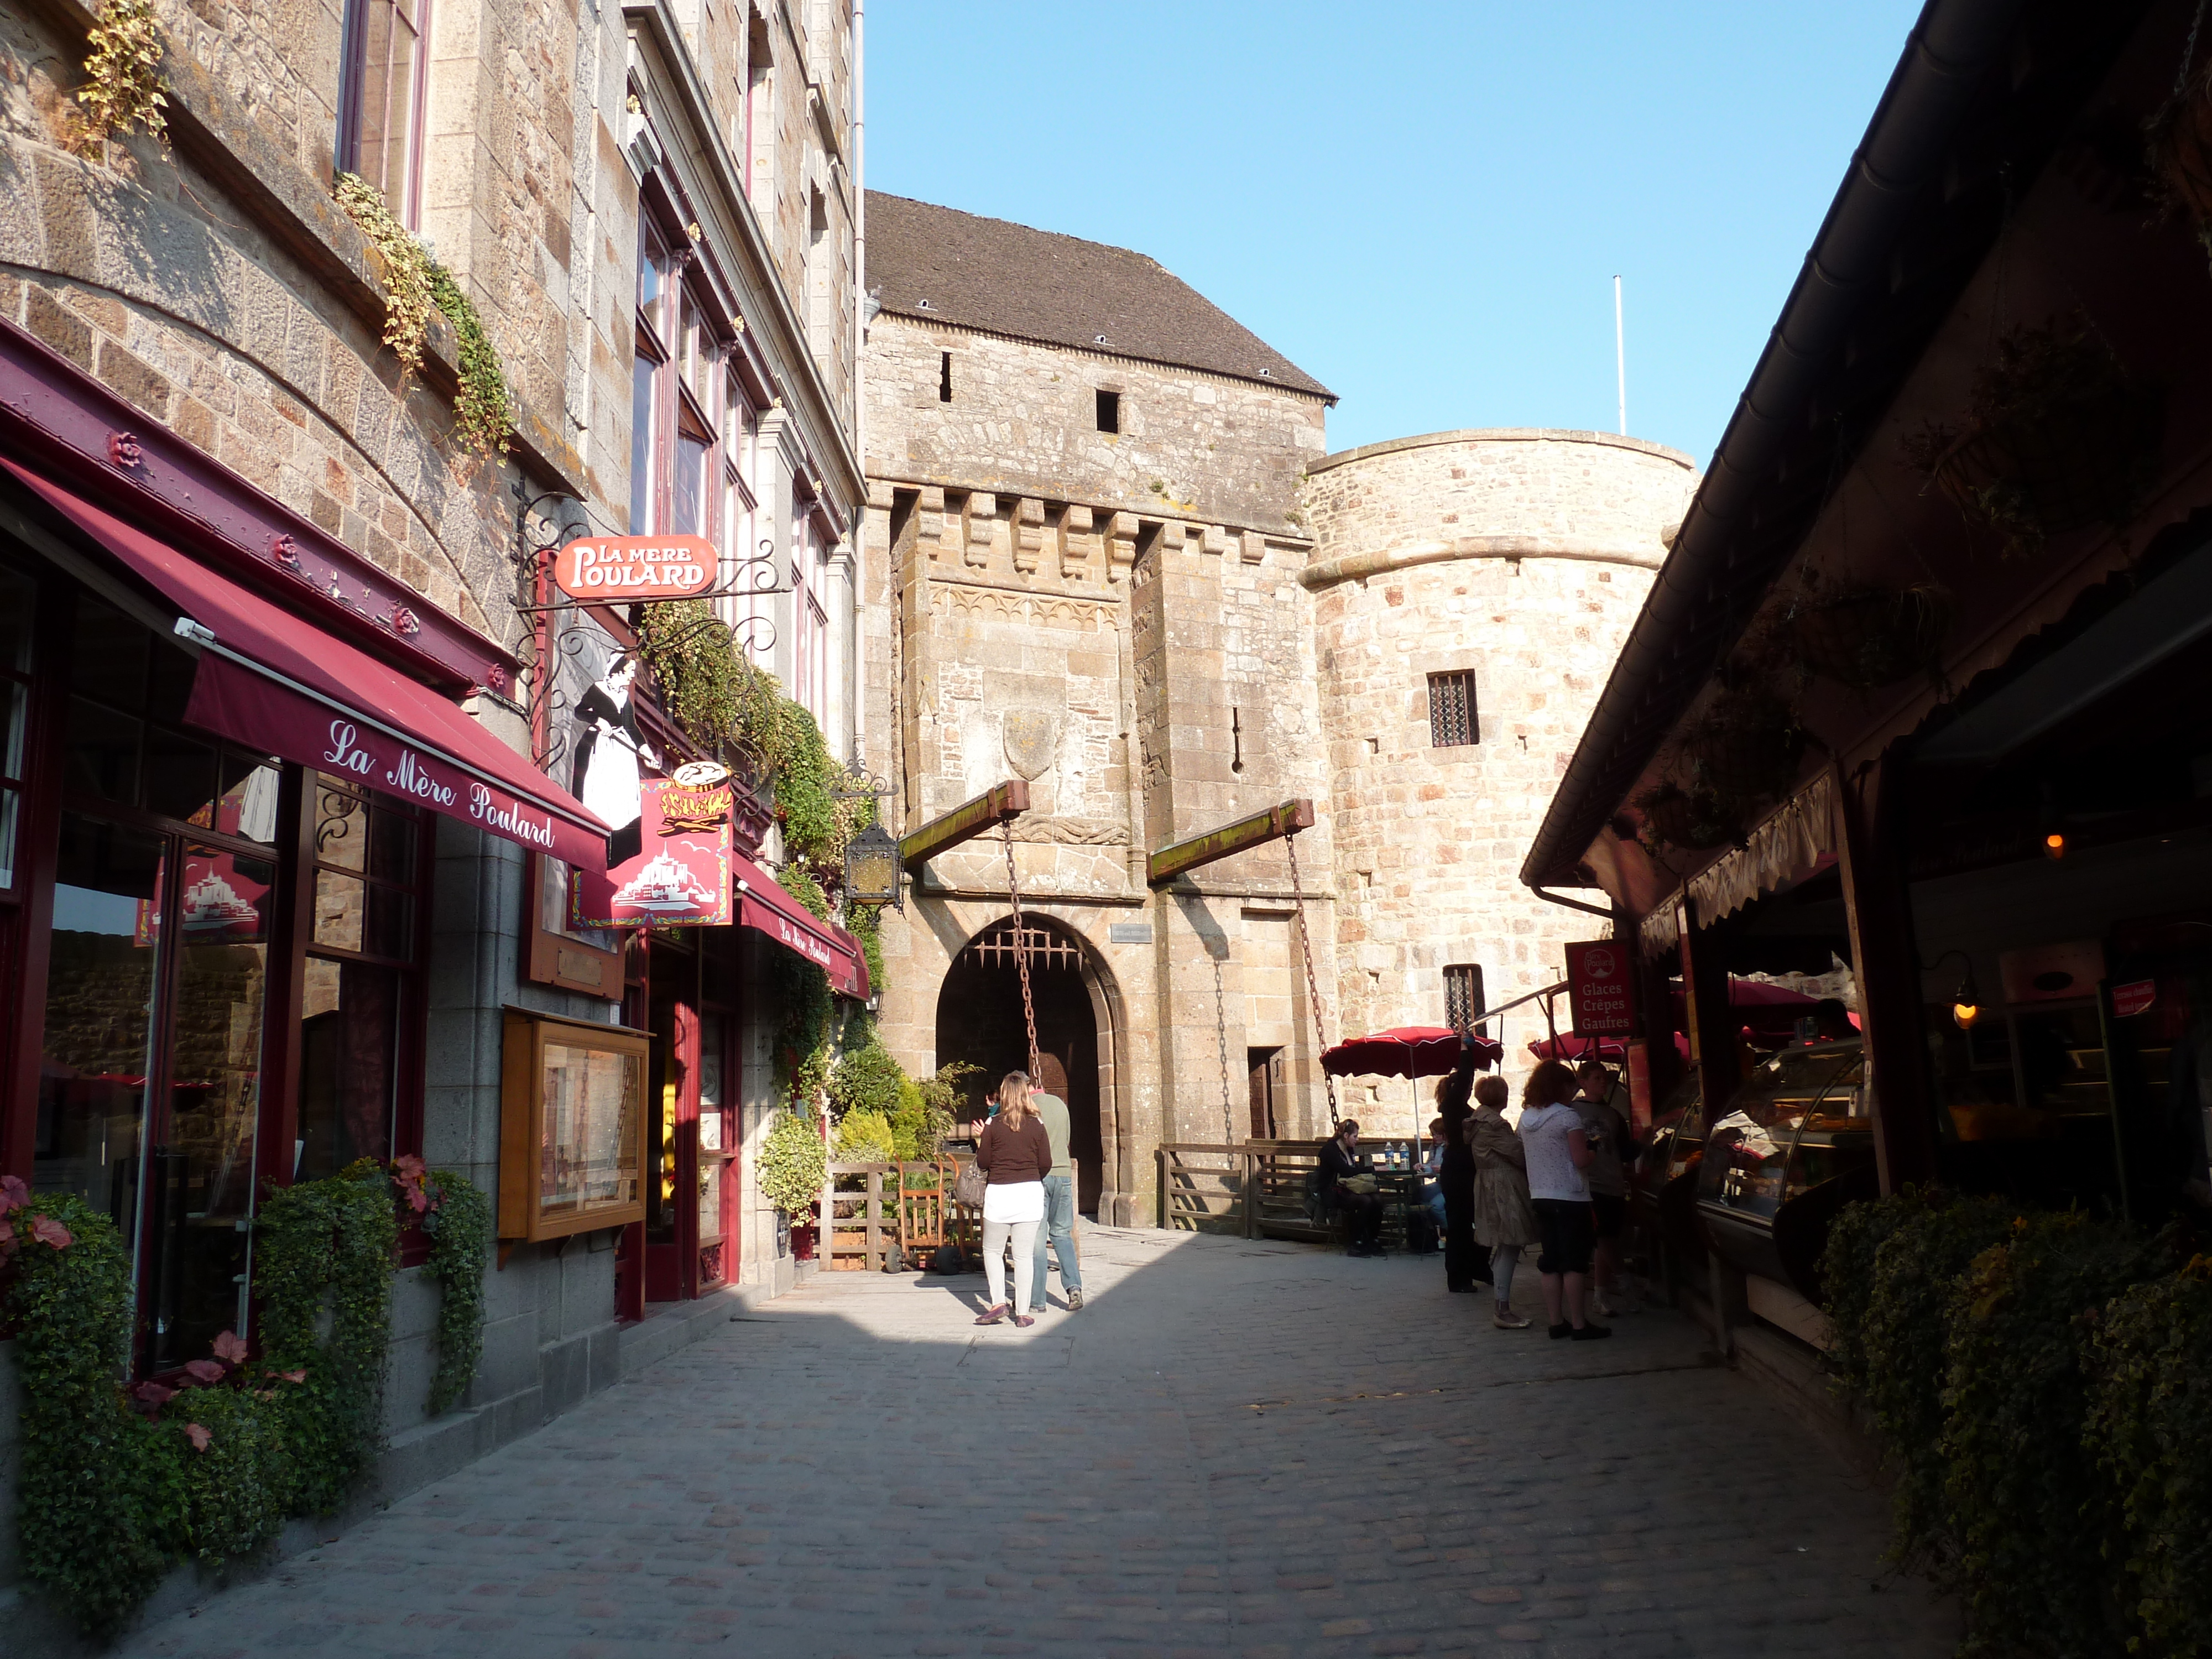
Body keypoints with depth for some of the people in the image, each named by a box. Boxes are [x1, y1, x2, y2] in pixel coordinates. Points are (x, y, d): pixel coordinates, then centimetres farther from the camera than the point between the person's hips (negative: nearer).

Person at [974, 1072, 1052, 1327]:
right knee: (1023, 1255, 6)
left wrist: (981, 1141, 16)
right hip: (1029, 1193, 1)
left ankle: (998, 1303, 3)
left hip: (999, 1194, -1)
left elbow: (982, 1163, -3)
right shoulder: (1036, 1126, -1)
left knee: (992, 1251, 15)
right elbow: (1046, 1164, 1)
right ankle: (1023, 1313, 7)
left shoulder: (993, 1125, -5)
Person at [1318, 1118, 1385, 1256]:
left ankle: (1374, 1241, -15)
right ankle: (1357, 1244, -22)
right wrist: (1373, 1169, -25)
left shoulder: (1349, 1149, 16)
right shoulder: (1330, 1149, -11)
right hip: (1333, 1195, -8)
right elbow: (1346, 1172, -23)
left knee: (1377, 1199, -20)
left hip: (1347, 1189, 8)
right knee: (1365, 1201, -31)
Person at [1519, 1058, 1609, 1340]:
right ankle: (1578, 1324, 1)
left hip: (1539, 1198, 7)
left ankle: (1556, 1321, 14)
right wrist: (1589, 1149, 4)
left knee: (1550, 1262, 10)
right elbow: (1581, 1161, -16)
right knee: (1575, 1263, -1)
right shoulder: (1568, 1116, -12)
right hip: (1570, 1198, -7)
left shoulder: (1526, 1118, 8)